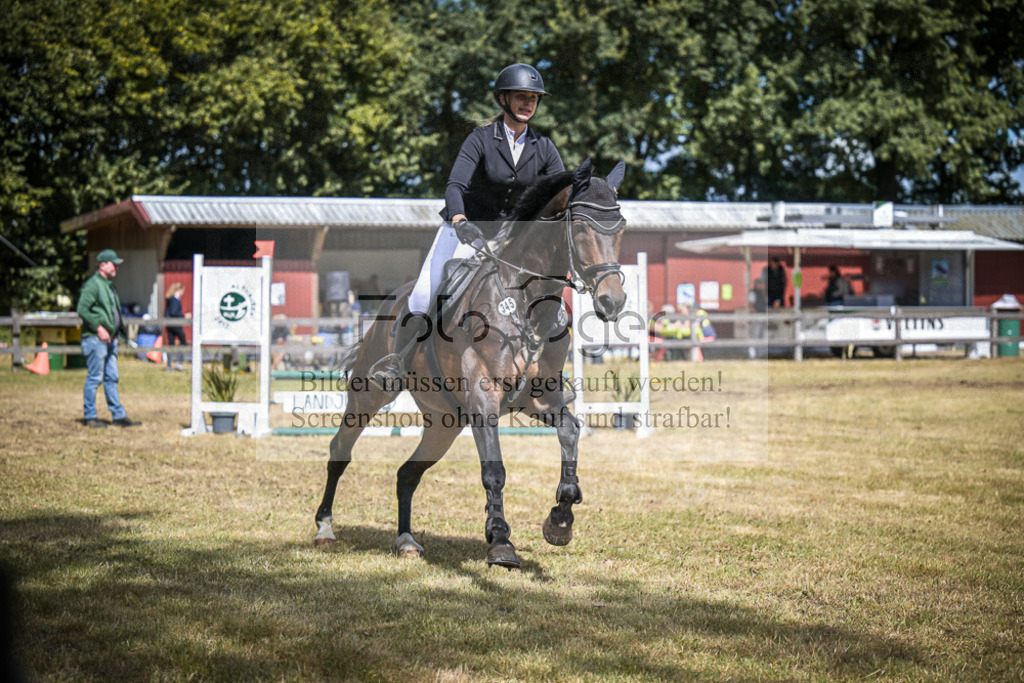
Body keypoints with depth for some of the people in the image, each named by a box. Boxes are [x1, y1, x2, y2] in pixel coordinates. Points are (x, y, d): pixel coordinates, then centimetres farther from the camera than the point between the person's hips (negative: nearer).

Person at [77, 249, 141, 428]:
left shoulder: (109, 285, 18)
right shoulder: (93, 284, -12)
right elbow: (82, 309, -19)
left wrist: (118, 330, 16)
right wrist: (98, 328, -20)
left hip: (109, 339, 9)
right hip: (95, 339, -9)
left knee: (112, 378, 11)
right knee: (94, 378, -4)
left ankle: (119, 415, 14)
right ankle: (90, 417, 2)